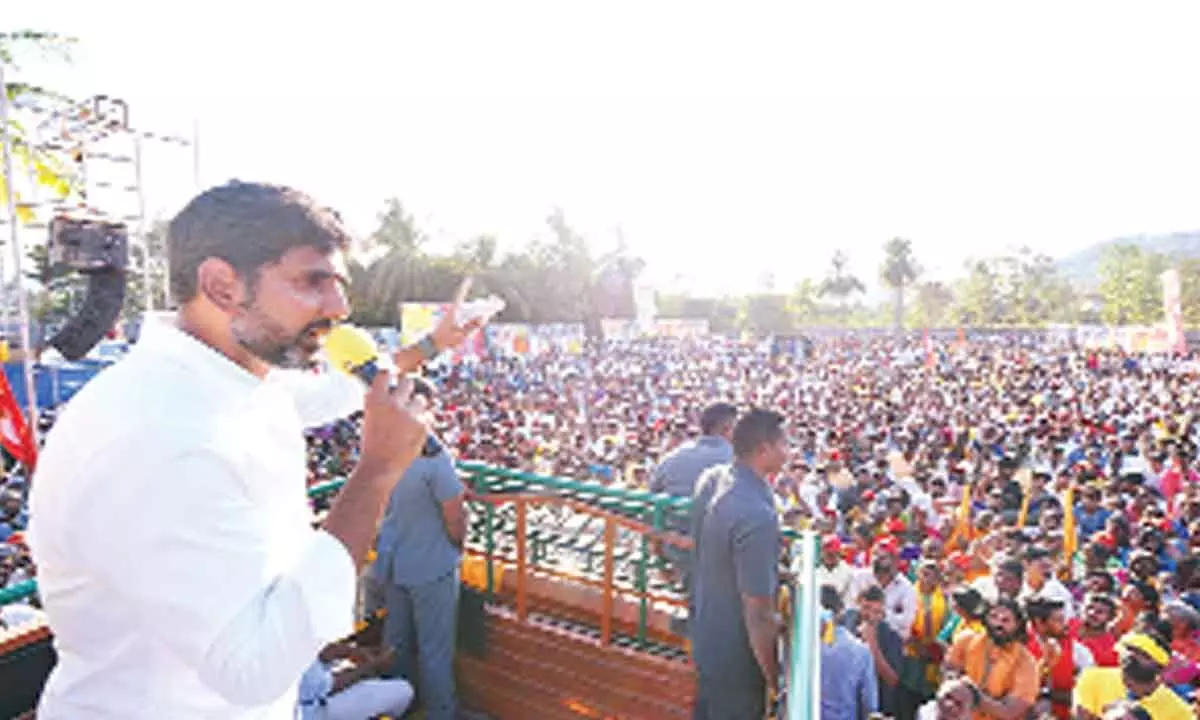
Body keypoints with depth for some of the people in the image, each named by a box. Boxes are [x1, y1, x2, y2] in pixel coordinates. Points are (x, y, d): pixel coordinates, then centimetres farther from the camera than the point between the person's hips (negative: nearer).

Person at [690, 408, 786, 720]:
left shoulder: (714, 477, -8)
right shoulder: (757, 516, -34)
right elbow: (758, 614, -29)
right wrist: (775, 680, -15)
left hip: (706, 634, 8)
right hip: (736, 654, -7)